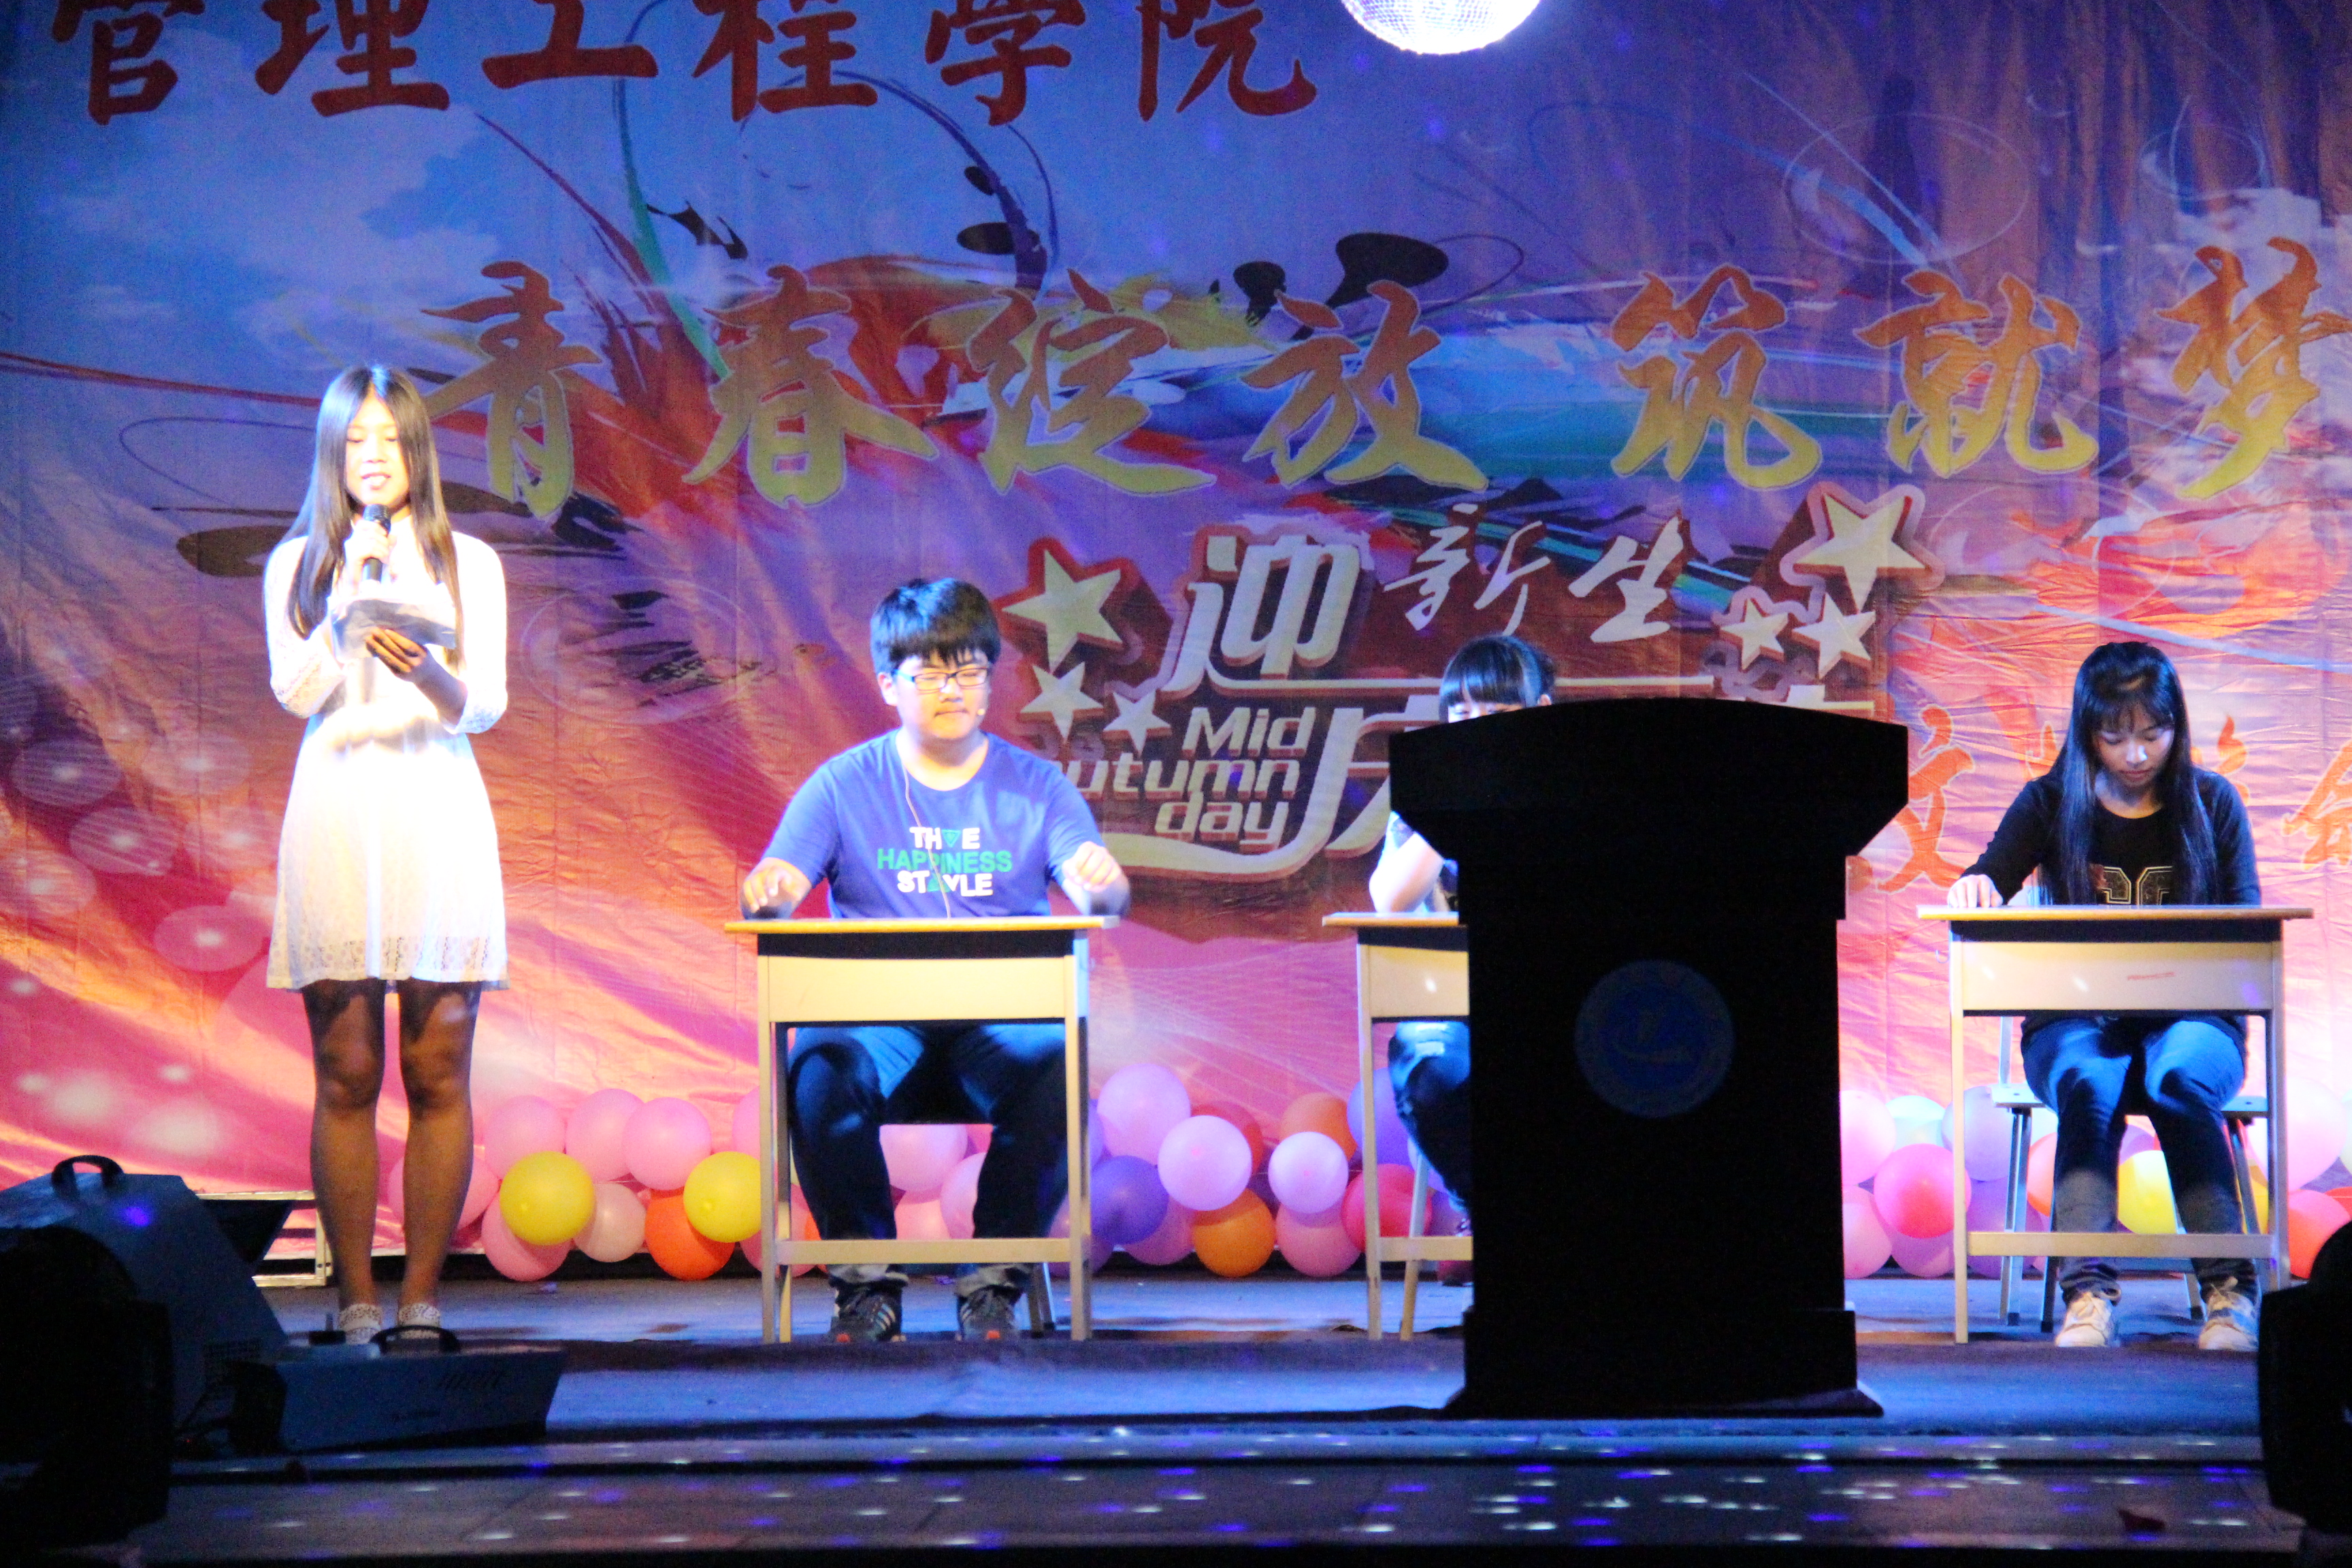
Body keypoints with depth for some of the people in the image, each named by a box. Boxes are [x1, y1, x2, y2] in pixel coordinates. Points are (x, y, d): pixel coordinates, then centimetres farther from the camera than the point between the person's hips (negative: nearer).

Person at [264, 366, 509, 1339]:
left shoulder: (467, 563, 10)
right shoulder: (297, 563, 11)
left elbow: (485, 706, 2)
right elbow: (295, 691, -1)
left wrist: (427, 671, -19)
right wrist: (349, 597, -11)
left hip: (438, 819, 0)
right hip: (336, 813, 0)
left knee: (437, 1075, -3)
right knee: (346, 1076, -2)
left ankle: (423, 1293, 1)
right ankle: (355, 1295, 2)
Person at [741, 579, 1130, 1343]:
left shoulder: (1035, 785, 13)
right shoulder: (845, 785, 11)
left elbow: (1097, 894, 1)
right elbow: (774, 887, 2)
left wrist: (1102, 883, -25)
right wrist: (766, 892, -24)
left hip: (1002, 1014, 1)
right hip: (877, 1014, 0)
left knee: (1055, 1071, -34)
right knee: (822, 1073, -35)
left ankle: (992, 1282, -16)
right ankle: (866, 1279, -15)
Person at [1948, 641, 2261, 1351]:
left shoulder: (2212, 803, 8)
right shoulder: (2052, 802, 8)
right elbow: (1988, 882, -4)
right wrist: (1975, 887, -29)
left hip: (2192, 1018, 0)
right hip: (2078, 1019, 0)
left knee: (2181, 1074, -36)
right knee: (2088, 1083, -35)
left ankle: (2228, 1287, -38)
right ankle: (2087, 1292, -44)